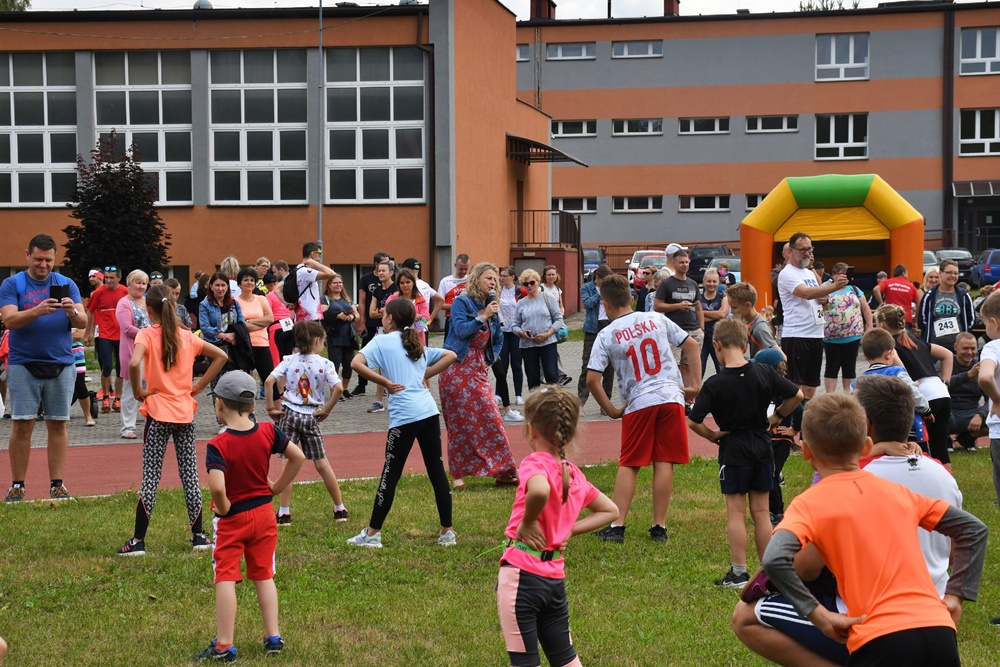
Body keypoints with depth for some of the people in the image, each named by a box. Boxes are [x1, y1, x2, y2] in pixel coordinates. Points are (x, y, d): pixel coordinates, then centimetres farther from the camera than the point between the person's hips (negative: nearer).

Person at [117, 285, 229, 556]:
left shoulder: (147, 334, -8)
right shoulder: (186, 336, 6)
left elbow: (134, 363, -26)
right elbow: (221, 356, 9)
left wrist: (137, 391, -11)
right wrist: (198, 386, 8)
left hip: (158, 412, -4)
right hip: (185, 412, 4)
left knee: (150, 477, -2)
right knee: (190, 473, 9)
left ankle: (138, 541, 0)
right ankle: (198, 535, 12)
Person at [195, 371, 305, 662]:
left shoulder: (218, 445, -21)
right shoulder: (268, 432, -6)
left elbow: (217, 487, -34)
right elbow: (298, 457, 2)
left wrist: (223, 508, -15)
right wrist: (277, 487, 9)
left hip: (231, 519, -5)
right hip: (264, 514, 5)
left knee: (225, 578, 2)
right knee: (263, 576, 16)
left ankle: (224, 646, 4)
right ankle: (273, 637, 16)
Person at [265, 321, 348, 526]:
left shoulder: (288, 361, -1)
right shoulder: (325, 364, -6)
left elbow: (269, 381, -12)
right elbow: (338, 388, -19)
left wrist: (270, 407, -3)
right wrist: (327, 409, -5)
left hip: (289, 414, 0)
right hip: (311, 417, 0)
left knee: (288, 463, 4)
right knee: (322, 463, 10)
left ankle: (284, 513, 1)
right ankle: (340, 509, 18)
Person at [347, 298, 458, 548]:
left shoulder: (382, 341, 2)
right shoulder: (418, 345, 19)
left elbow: (356, 363, -13)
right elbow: (450, 355, 23)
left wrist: (385, 382, -6)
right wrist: (426, 375, 17)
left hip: (404, 415, -6)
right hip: (429, 412, 6)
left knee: (390, 474, 1)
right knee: (437, 471, 8)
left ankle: (372, 534, 9)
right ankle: (447, 532, 12)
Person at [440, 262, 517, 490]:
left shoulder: (490, 306, 12)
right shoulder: (461, 302, -6)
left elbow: (498, 339, 22)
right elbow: (461, 330, -18)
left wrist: (488, 360, 12)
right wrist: (483, 317, -19)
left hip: (477, 370, 6)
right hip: (457, 370, -6)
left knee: (490, 419, 0)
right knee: (459, 422, -2)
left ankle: (503, 473, 3)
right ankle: (457, 475, 5)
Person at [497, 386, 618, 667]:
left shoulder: (535, 463, -12)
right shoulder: (574, 474, 8)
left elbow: (540, 490, -37)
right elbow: (610, 511, 19)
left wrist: (527, 522, -20)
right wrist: (569, 529, 10)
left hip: (521, 575, -7)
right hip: (556, 578, 7)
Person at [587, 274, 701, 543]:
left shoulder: (606, 335, 0)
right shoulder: (656, 319, 7)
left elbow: (592, 380, -7)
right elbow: (692, 346, 8)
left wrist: (611, 411, 3)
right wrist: (696, 385, 12)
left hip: (638, 404, -1)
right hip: (671, 397, 1)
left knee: (628, 465, 9)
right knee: (664, 463, 4)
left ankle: (617, 526, 4)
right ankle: (659, 527, 6)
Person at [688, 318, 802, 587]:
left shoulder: (714, 384, -15)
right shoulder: (764, 373, -4)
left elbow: (693, 422, -17)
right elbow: (797, 396, 4)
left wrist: (712, 435, 0)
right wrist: (774, 419, 13)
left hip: (733, 451, -4)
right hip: (763, 449, 4)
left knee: (736, 514, 3)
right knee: (761, 513, 11)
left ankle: (738, 574, 4)